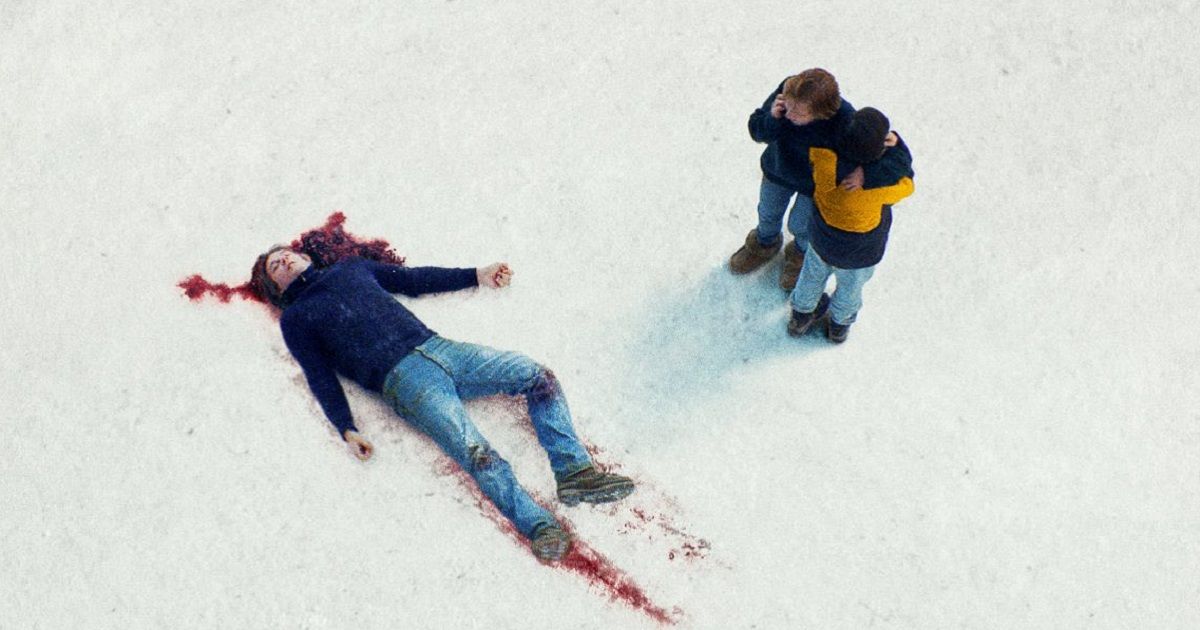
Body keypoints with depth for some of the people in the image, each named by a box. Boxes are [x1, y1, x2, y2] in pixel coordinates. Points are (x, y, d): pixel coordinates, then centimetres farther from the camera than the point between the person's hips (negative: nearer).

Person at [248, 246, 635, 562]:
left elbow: (415, 280, 32)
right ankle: (537, 527, -32)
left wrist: (476, 276, 27)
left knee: (538, 376, -11)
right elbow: (321, 378, 4)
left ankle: (574, 472, -17)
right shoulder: (295, 318, 14)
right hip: (402, 378, -6)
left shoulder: (351, 268, 28)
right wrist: (346, 429, -11)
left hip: (437, 347, 6)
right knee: (476, 453, -28)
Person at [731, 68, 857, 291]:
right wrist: (773, 118, -43)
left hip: (814, 186, -3)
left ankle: (802, 253, 61)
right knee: (768, 213, 30)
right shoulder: (786, 91, -34)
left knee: (800, 224, 24)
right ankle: (765, 243, 65)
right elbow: (756, 130, -22)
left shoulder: (845, 122, -44)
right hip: (777, 169, 3)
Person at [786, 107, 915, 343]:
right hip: (860, 252, -2)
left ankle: (801, 315, 60)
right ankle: (840, 324, 60)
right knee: (851, 285, 31)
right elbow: (905, 185, -19)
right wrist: (895, 144, -24)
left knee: (814, 273, 33)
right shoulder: (882, 184, -40)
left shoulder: (825, 163, -38)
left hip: (821, 237, 2)